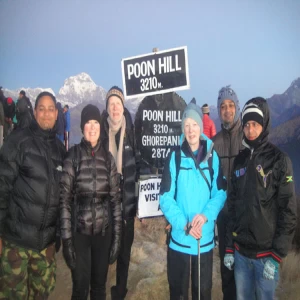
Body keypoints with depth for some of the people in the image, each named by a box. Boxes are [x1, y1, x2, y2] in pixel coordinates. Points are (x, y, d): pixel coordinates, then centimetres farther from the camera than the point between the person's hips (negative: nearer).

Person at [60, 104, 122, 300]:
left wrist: (117, 235, 0)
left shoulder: (108, 157, 2)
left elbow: (115, 198, 3)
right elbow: (64, 198, -8)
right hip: (80, 230, -2)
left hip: (104, 230, 2)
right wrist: (66, 238, -11)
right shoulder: (73, 155, -6)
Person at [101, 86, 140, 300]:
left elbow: (138, 165, 3)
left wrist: (138, 198, 0)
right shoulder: (102, 132, 0)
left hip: (127, 200, 0)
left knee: (124, 248, 12)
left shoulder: (131, 132, -1)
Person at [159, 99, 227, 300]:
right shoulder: (175, 157, -6)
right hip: (179, 238, -1)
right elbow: (165, 197, -9)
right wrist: (183, 223, -19)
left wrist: (206, 215, -18)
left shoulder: (212, 156, -2)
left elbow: (220, 192, -1)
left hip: (205, 238, 1)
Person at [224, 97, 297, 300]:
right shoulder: (240, 160, 7)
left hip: (265, 253, -4)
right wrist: (229, 247, 7)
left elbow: (288, 211, -10)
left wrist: (277, 255, -12)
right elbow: (233, 205, 9)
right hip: (240, 251, 4)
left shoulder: (279, 159, -8)